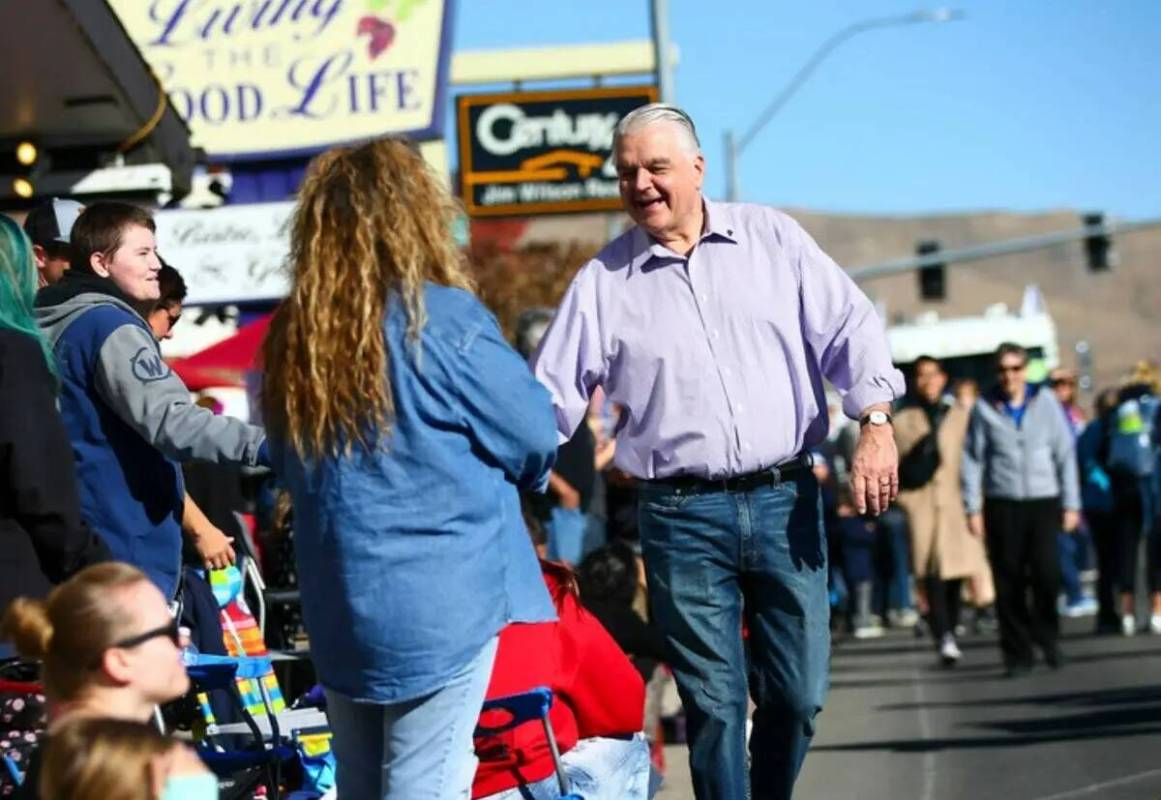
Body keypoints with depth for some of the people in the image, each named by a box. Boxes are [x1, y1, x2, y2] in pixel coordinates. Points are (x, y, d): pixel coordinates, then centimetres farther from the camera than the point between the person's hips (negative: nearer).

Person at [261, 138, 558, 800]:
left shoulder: (290, 336, 3)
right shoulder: (444, 320, -14)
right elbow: (536, 436, -5)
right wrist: (503, 476, 15)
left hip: (337, 611, 6)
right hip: (442, 599, -5)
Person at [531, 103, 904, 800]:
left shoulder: (773, 239, 7)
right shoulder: (603, 282, 5)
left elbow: (849, 328, 3)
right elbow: (552, 396, 4)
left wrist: (876, 422, -11)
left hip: (785, 502, 1)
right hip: (682, 518, -1)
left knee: (798, 692, 4)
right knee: (714, 702, 0)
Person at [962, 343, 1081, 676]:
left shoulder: (1046, 403, 4)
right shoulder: (984, 409, 3)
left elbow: (1065, 453, 7)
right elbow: (972, 459, 5)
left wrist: (1071, 504, 5)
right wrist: (973, 508, 0)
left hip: (1043, 502, 0)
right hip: (1002, 504, 0)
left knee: (1046, 573, -11)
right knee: (1008, 582, 0)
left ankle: (1047, 635, 14)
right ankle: (1017, 653, 9)